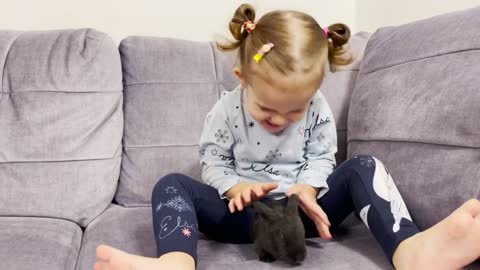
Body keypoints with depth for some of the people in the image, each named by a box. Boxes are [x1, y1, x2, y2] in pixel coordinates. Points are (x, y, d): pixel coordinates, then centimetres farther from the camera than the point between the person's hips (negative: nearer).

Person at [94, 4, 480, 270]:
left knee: (365, 167, -20)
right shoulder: (226, 110, -7)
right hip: (245, 210, -1)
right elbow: (213, 161, 1)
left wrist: (307, 189, -19)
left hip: (301, 208, 1)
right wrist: (235, 186, -22)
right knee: (172, 185, -24)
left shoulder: (318, 109, -4)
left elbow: (322, 158, 4)